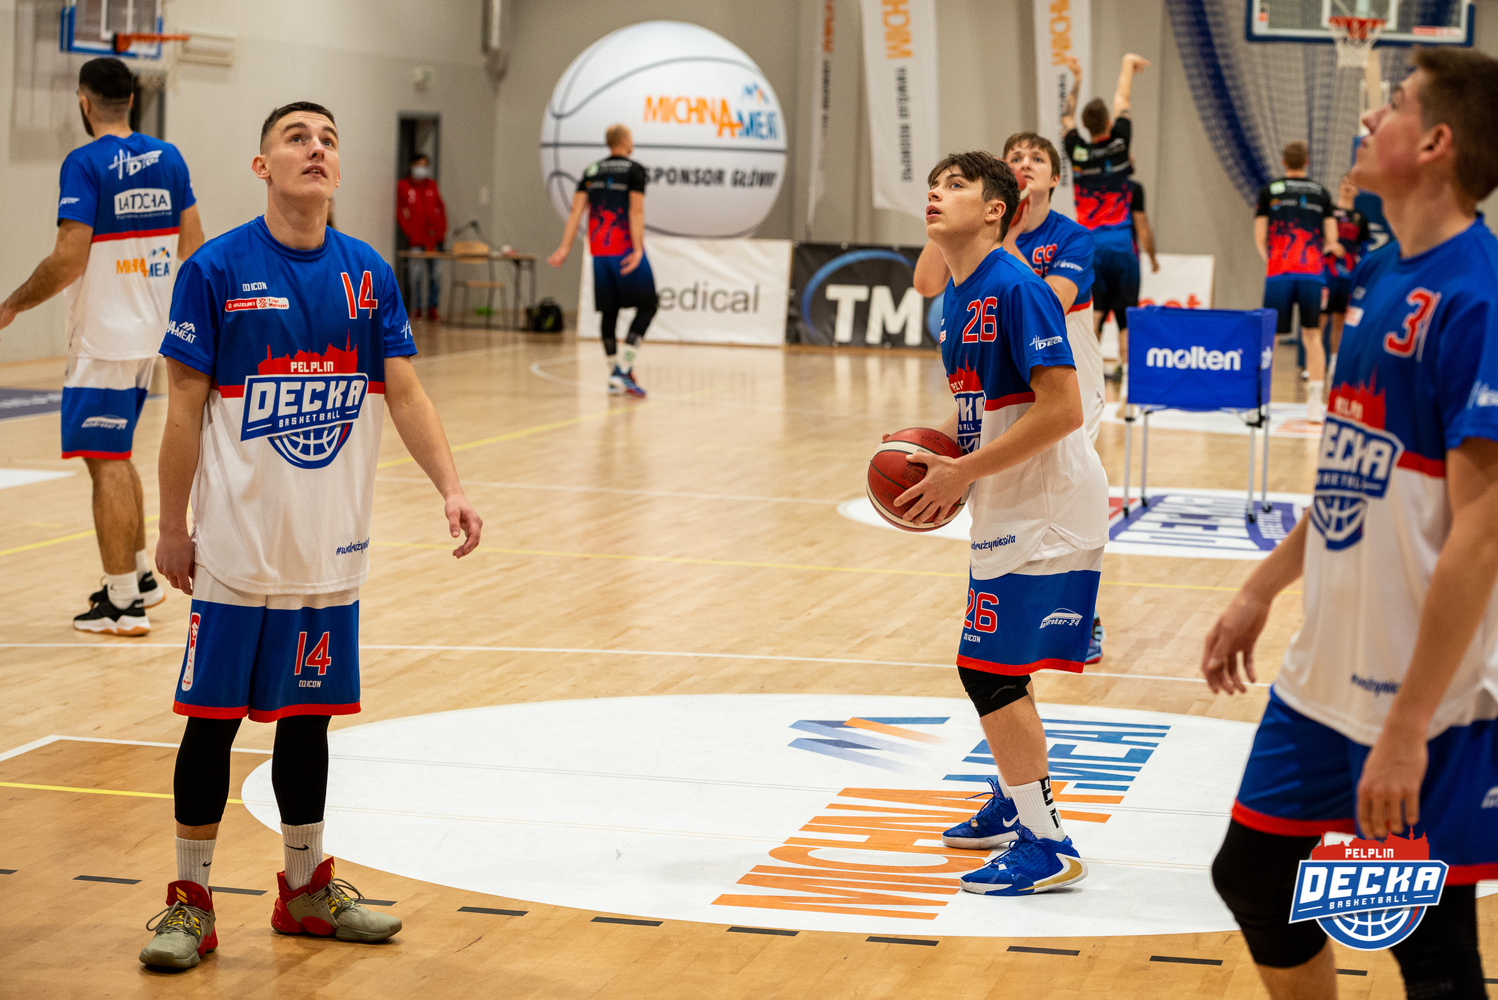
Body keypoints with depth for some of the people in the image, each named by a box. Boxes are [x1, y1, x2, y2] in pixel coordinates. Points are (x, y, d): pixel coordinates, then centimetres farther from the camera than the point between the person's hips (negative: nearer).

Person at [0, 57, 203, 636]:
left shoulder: (85, 164, -15)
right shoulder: (167, 159, 5)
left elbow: (69, 259, -21)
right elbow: (192, 246, 11)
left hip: (103, 338, -7)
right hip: (150, 333, 7)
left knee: (106, 463, -2)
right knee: (116, 455, 22)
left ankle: (122, 604, 2)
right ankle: (140, 576, 28)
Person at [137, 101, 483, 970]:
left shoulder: (369, 274, 4)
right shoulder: (217, 270, -7)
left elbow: (405, 394, 4)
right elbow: (186, 408, -4)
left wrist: (451, 487, -9)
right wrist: (173, 527, -4)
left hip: (331, 548, 4)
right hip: (238, 547, -3)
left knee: (307, 716, 13)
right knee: (215, 717, 1)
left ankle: (307, 888, 26)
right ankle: (191, 901, 12)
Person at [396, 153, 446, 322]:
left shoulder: (431, 185, 14)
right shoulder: (403, 185, 3)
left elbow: (441, 208, 16)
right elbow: (401, 211, 0)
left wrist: (442, 231, 6)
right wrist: (409, 233, -8)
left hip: (434, 238, 4)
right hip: (416, 240, -4)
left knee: (434, 274, 3)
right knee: (416, 273, -8)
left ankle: (432, 307, 9)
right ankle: (416, 308, -2)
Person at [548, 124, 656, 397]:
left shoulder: (592, 171, 13)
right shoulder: (634, 170, -3)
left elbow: (576, 210, 5)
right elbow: (636, 211, -14)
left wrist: (565, 247, 2)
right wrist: (638, 249, -19)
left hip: (599, 251, 6)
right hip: (625, 249, -6)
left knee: (609, 310, 12)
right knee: (646, 306, 1)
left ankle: (614, 374, 12)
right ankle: (623, 369, -12)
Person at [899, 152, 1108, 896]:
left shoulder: (1016, 290, -19)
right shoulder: (956, 302, 10)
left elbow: (1062, 411, -25)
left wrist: (963, 471, -21)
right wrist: (933, 446, 2)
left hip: (1048, 513, -10)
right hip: (1007, 513, 10)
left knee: (989, 668, -10)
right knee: (994, 667, 20)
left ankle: (1047, 846, -3)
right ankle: (1013, 805, 38)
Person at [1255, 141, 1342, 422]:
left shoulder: (1269, 191, 6)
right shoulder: (1321, 193, 11)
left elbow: (1260, 238, 3)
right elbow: (1331, 240, 8)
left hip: (1279, 272, -1)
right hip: (1312, 273, 1)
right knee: (1312, 336, 7)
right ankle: (1314, 404, 0)